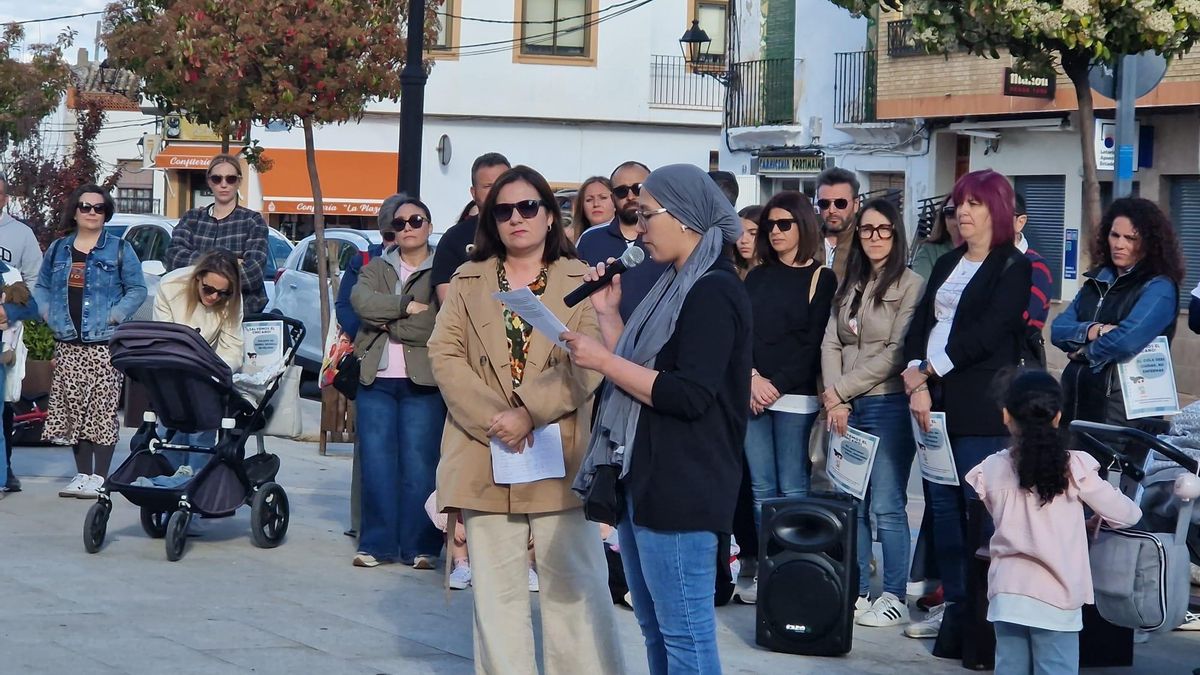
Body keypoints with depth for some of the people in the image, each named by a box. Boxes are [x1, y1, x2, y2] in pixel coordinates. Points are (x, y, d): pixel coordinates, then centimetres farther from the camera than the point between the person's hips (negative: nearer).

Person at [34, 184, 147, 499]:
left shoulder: (119, 249, 2)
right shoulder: (58, 249, 13)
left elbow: (137, 290, 1)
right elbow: (41, 285, 20)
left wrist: (115, 315, -11)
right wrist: (47, 312, 2)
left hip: (104, 343, -4)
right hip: (67, 344, 4)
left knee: (102, 410, -7)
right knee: (72, 409, 3)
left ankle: (99, 476, -5)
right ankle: (82, 473, 11)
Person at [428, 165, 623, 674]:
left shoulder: (581, 281, 3)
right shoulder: (468, 281, 13)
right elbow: (445, 354, 2)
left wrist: (528, 413, -17)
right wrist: (491, 419, -12)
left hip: (560, 455, -3)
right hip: (486, 453, 3)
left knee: (573, 581, -1)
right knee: (496, 585, 5)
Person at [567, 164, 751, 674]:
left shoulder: (713, 291, -13)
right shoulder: (676, 287, 18)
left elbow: (689, 396, -21)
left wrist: (602, 360, -17)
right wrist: (607, 314, 9)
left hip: (680, 488, -10)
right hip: (643, 479, 10)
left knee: (685, 634, -7)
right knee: (655, 630, 14)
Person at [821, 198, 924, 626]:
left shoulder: (910, 286, -6)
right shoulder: (850, 286, 16)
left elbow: (895, 355, -11)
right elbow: (831, 345, 11)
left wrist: (840, 390, -8)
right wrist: (835, 400, -4)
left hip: (888, 405, -6)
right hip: (847, 409, 6)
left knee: (886, 506, -5)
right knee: (852, 505, 6)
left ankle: (895, 597, 2)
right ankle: (857, 592, 13)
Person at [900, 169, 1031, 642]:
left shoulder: (1012, 268, -3)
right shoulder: (947, 265, 19)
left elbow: (987, 333, -13)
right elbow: (921, 325, 11)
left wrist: (928, 373, -11)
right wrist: (917, 383, -5)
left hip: (980, 406, -7)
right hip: (936, 401, 7)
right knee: (942, 506, 8)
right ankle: (953, 603, 15)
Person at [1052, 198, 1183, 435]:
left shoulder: (1159, 288, -8)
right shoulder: (1098, 279, 14)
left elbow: (1127, 341, -23)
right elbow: (1058, 330, 6)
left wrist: (1087, 352, -6)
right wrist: (1090, 331, -14)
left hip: (1123, 404, -6)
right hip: (1076, 399, 7)